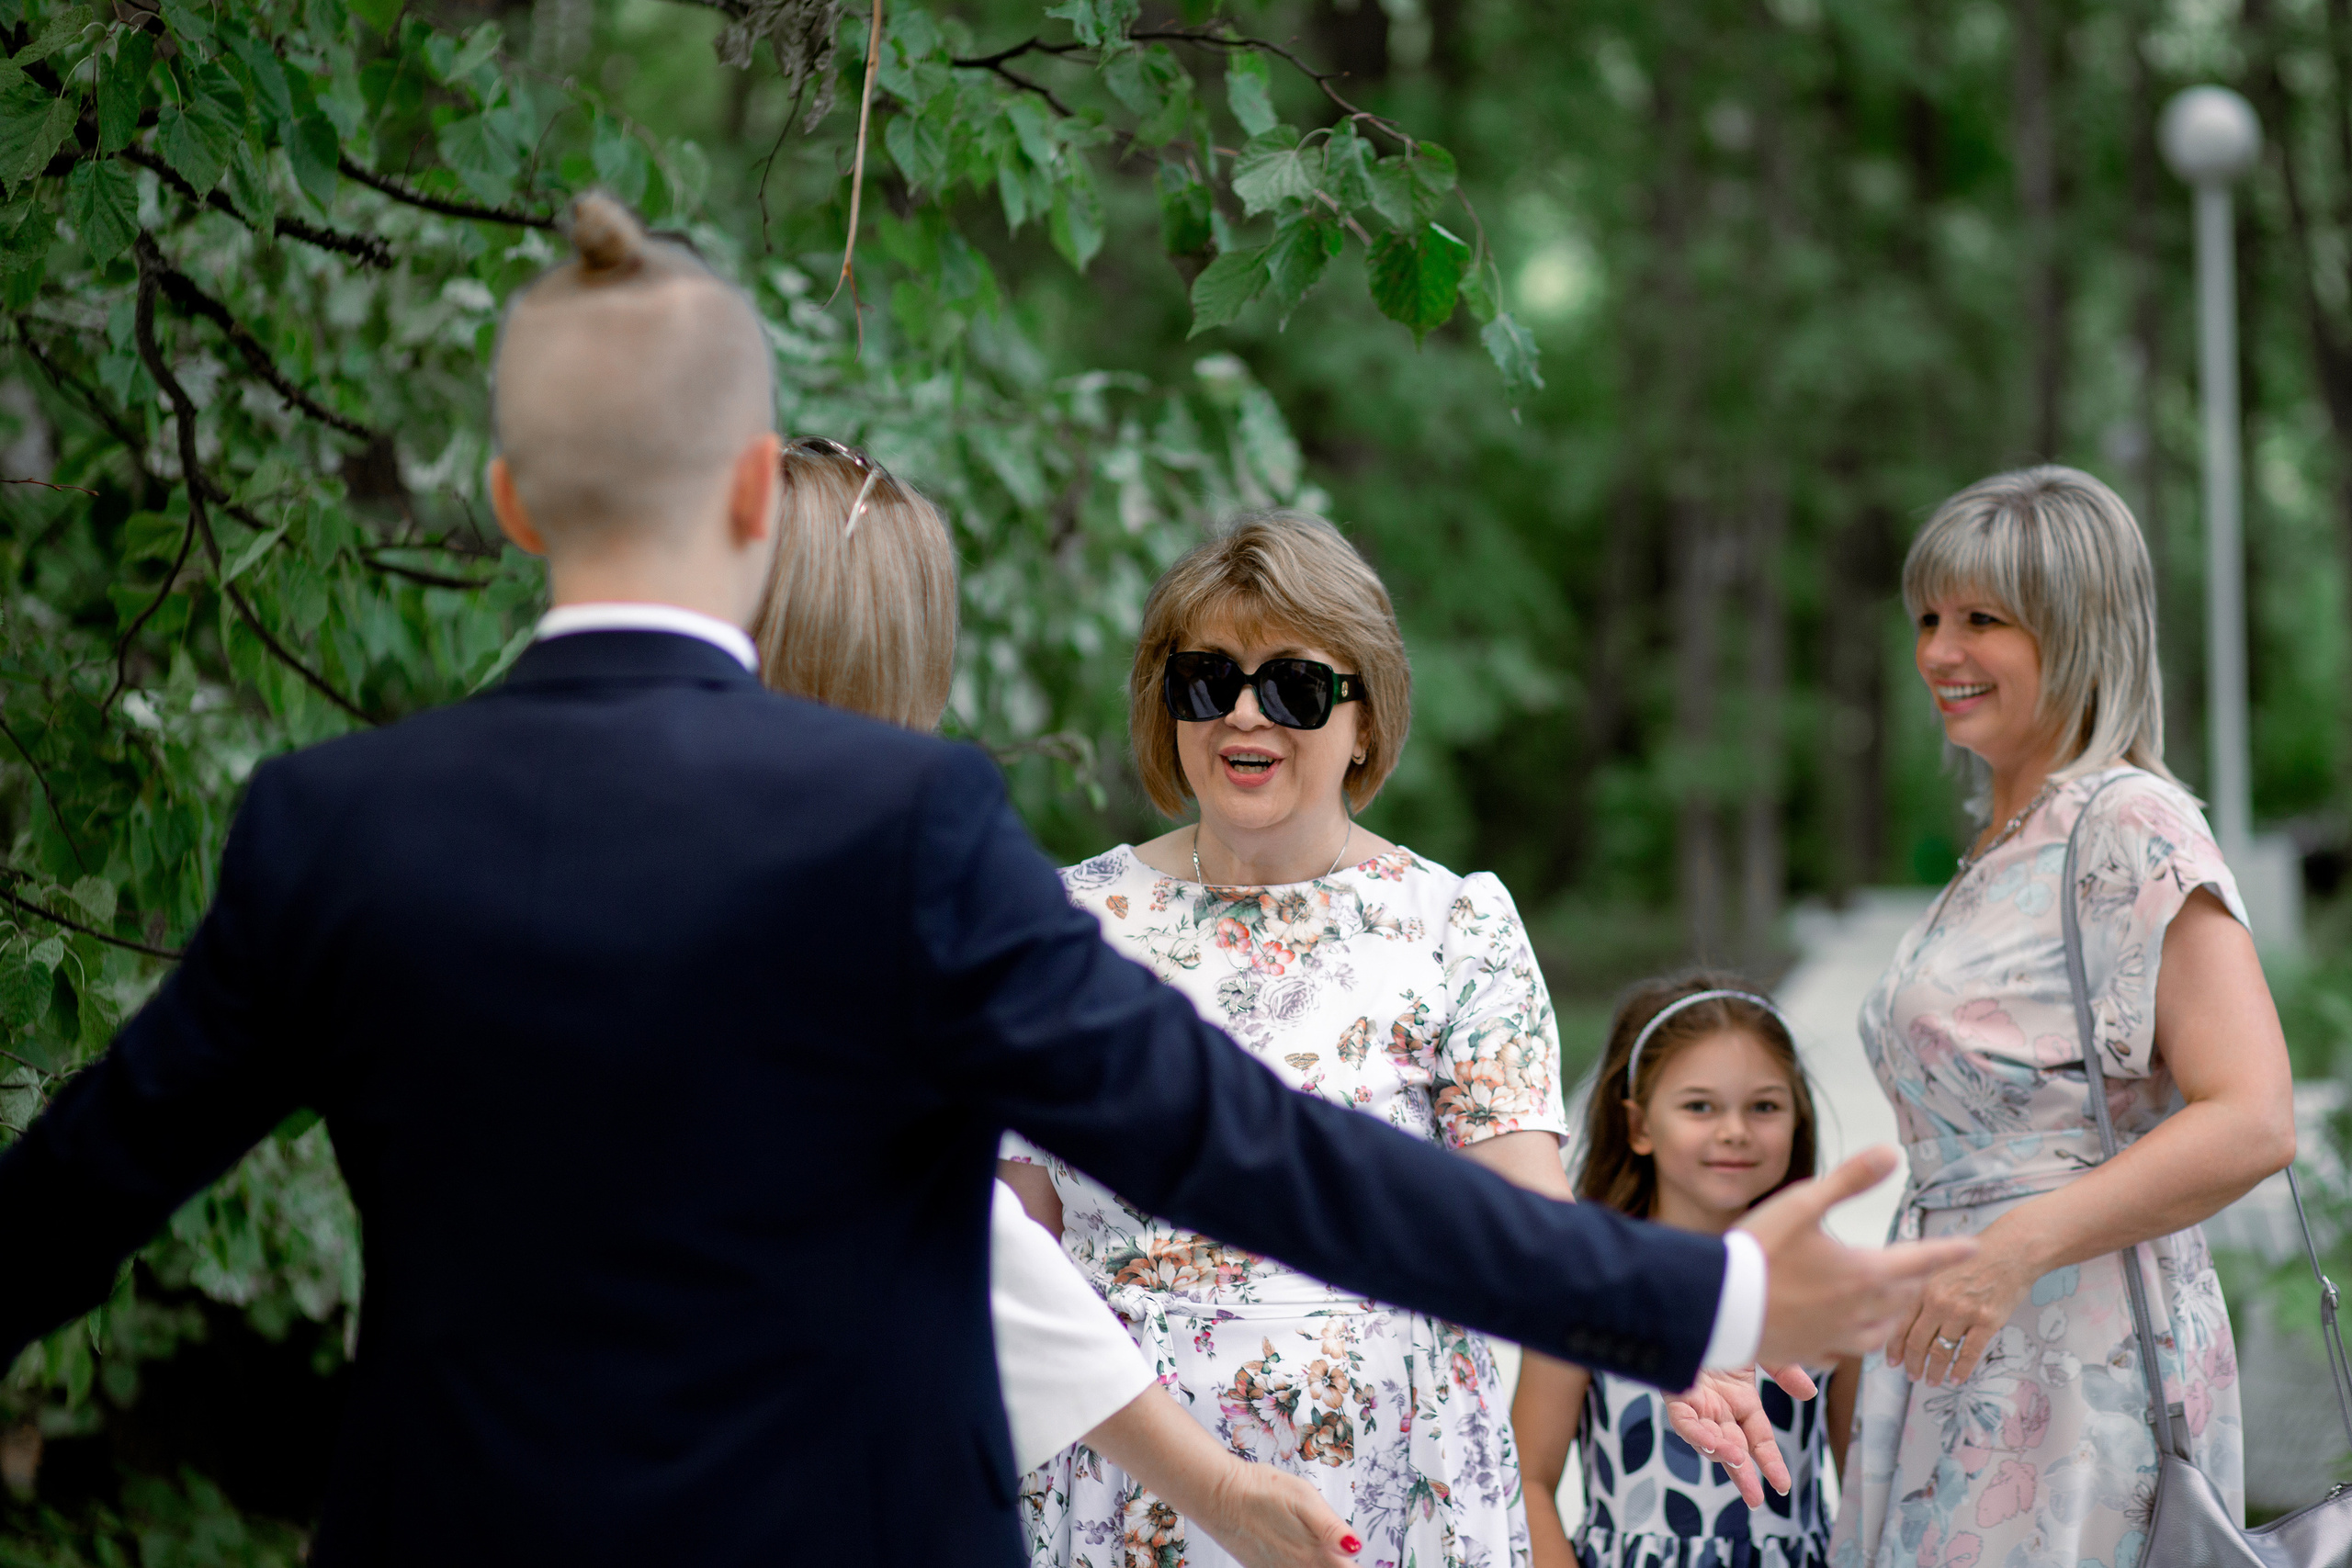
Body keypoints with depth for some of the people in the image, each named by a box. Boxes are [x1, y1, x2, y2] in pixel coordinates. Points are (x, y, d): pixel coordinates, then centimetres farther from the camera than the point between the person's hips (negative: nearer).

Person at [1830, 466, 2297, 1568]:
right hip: (1962, 1364, 8)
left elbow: (2253, 1122, -19)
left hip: (2080, 1362, -8)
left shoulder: (2133, 829, -10)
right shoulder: (1998, 851, 16)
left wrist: (2016, 1250, -23)